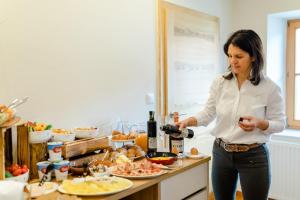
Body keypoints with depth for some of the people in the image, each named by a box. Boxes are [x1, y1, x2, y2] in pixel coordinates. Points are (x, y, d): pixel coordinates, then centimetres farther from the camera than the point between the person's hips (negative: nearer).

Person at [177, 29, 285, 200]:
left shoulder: (270, 87, -12)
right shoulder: (220, 82, -4)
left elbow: (280, 123, -4)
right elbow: (208, 113, 1)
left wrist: (259, 123, -24)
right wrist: (188, 121, -16)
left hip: (253, 156, -3)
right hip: (221, 152, 3)